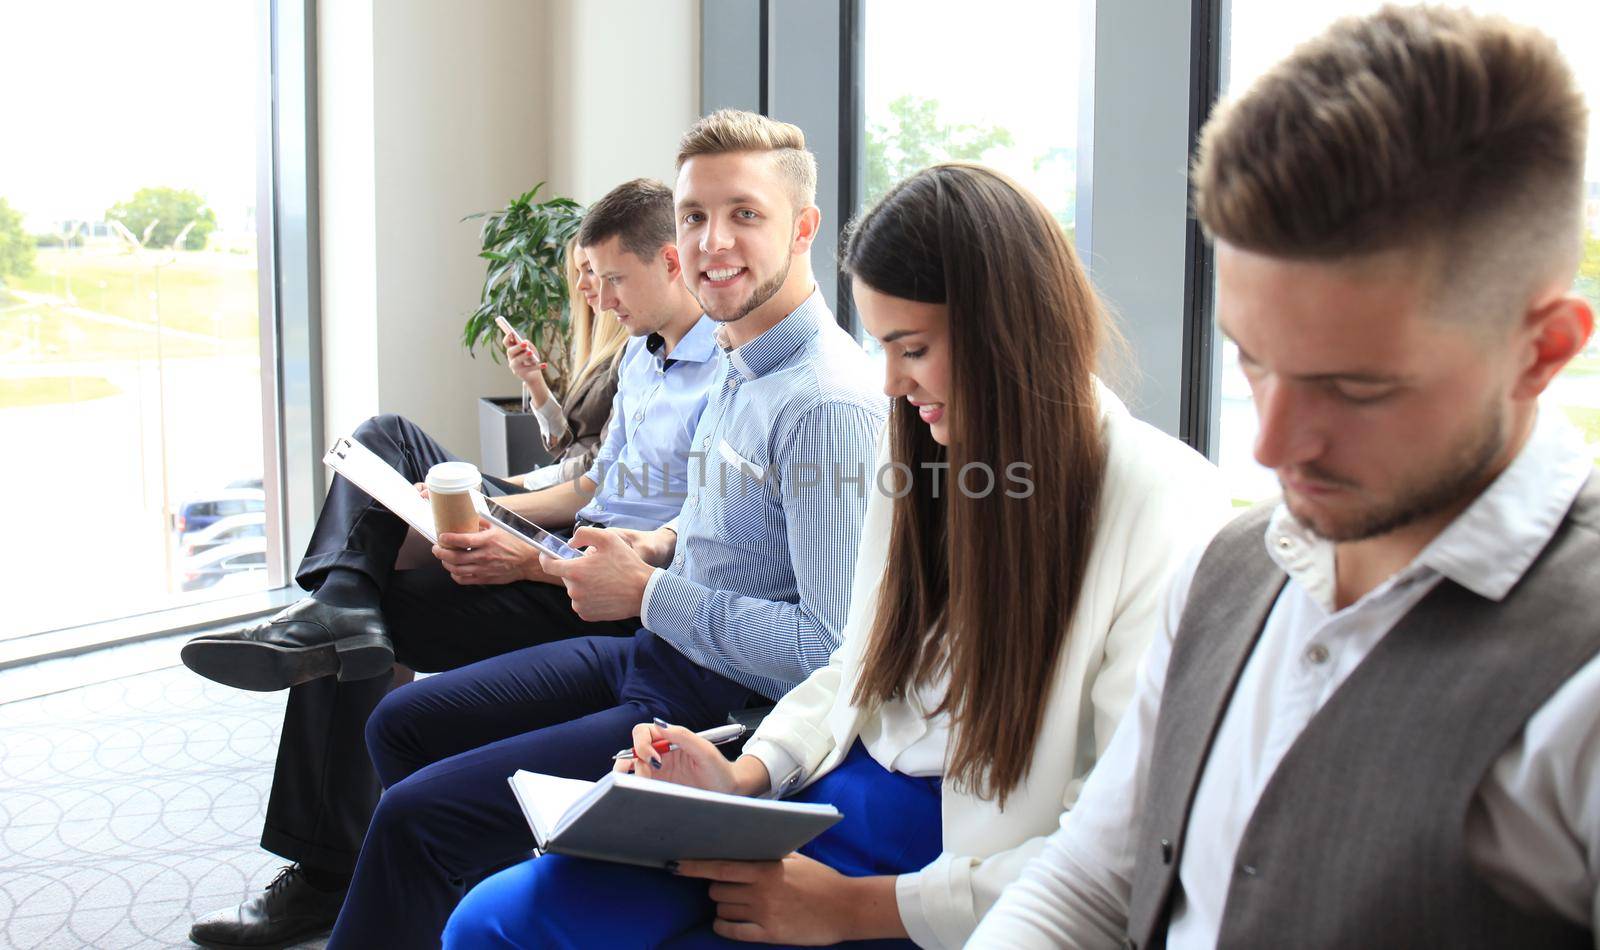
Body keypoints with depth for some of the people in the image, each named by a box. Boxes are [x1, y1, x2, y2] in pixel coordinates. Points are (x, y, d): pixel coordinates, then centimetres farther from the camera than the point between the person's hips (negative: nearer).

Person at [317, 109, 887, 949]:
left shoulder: (828, 405, -24)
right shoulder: (740, 360, 6)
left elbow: (833, 648, -28)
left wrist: (647, 592, -20)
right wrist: (655, 547, 2)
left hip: (720, 711, -10)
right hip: (654, 653, 10)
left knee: (415, 815, -13)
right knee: (402, 725, 15)